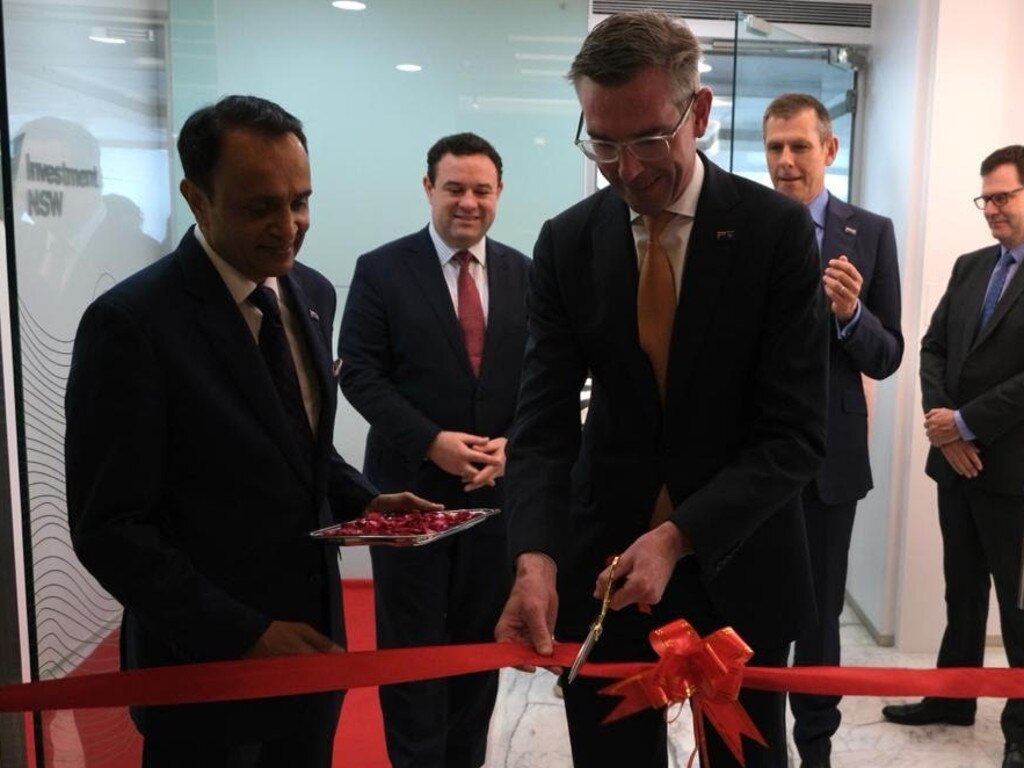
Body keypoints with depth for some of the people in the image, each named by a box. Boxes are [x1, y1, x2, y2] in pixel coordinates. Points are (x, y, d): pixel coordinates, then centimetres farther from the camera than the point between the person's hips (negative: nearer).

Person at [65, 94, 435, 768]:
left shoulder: (312, 293, 3)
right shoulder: (131, 323, -18)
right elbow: (109, 529, -17)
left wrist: (364, 500, -4)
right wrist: (246, 634, -19)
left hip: (311, 637, 6)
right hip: (205, 661, -6)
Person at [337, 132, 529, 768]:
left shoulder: (524, 274, 6)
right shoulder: (381, 270, -3)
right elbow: (359, 373, -7)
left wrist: (513, 443, -11)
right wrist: (431, 442, -17)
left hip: (499, 485, 3)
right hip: (410, 485, -3)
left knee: (482, 640, 14)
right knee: (412, 643, 5)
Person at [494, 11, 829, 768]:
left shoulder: (778, 229, -11)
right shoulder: (566, 243, -4)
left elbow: (796, 432, -14)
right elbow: (545, 423, -7)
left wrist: (678, 535, -24)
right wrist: (537, 557, -23)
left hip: (739, 562, -1)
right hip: (604, 561, 2)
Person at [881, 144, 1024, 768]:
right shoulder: (970, 267, 10)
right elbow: (934, 347, 7)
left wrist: (964, 422, -16)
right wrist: (943, 427, -6)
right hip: (957, 459, 6)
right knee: (962, 588, 18)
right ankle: (953, 697, 33)